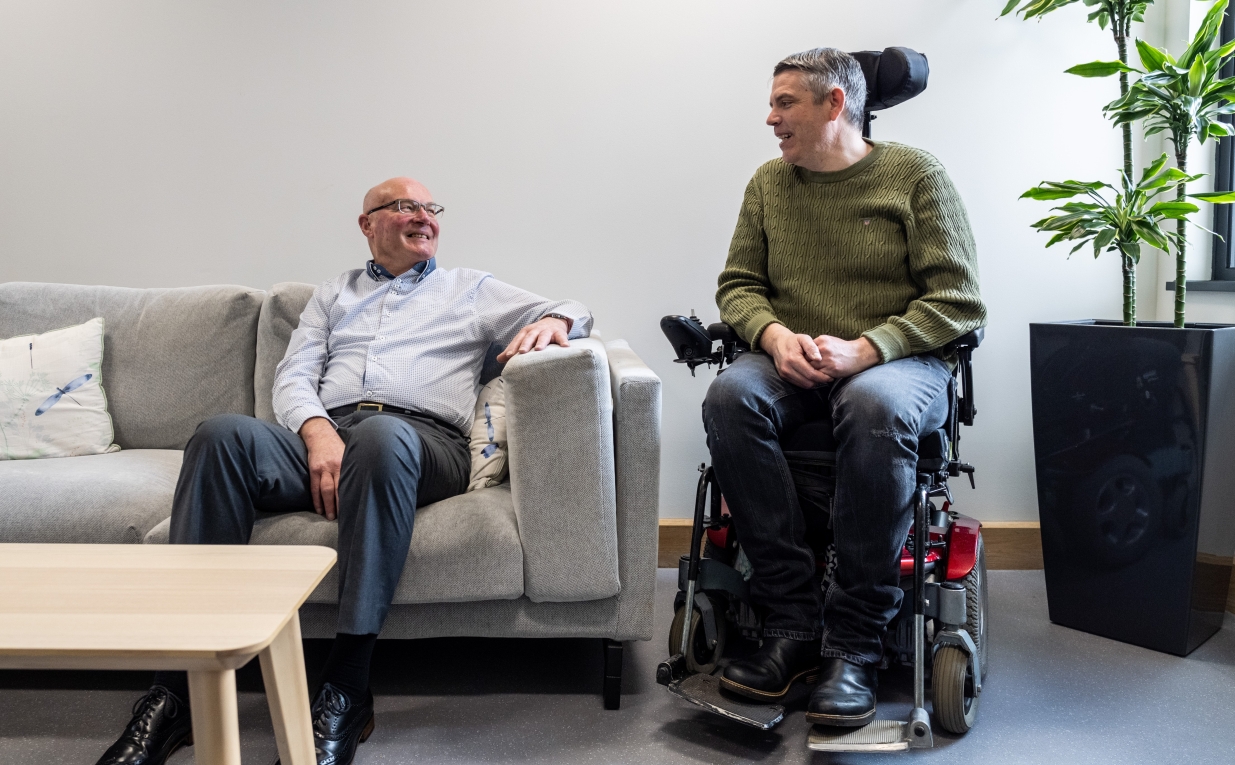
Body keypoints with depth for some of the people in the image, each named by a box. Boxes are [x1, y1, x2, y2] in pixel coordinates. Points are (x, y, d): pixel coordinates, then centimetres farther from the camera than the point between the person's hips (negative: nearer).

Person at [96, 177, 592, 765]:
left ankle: (345, 691, -38)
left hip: (422, 440, -2)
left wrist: (550, 322, -6)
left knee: (381, 435, -41)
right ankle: (177, 689, -31)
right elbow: (292, 376, 16)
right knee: (221, 435, -30)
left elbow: (573, 313, 21)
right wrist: (318, 430, -7)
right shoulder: (333, 294, 31)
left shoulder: (470, 289, 26)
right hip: (323, 435, 3)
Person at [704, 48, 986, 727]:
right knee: (729, 397, -30)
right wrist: (775, 334, -11)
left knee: (876, 406, -39)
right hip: (792, 364, 4)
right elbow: (738, 284, 13)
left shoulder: (914, 174, 2)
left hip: (899, 359, -3)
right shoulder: (768, 183, 14)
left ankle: (854, 645, -28)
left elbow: (959, 300, -4)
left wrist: (863, 349, -19)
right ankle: (792, 626, -25)